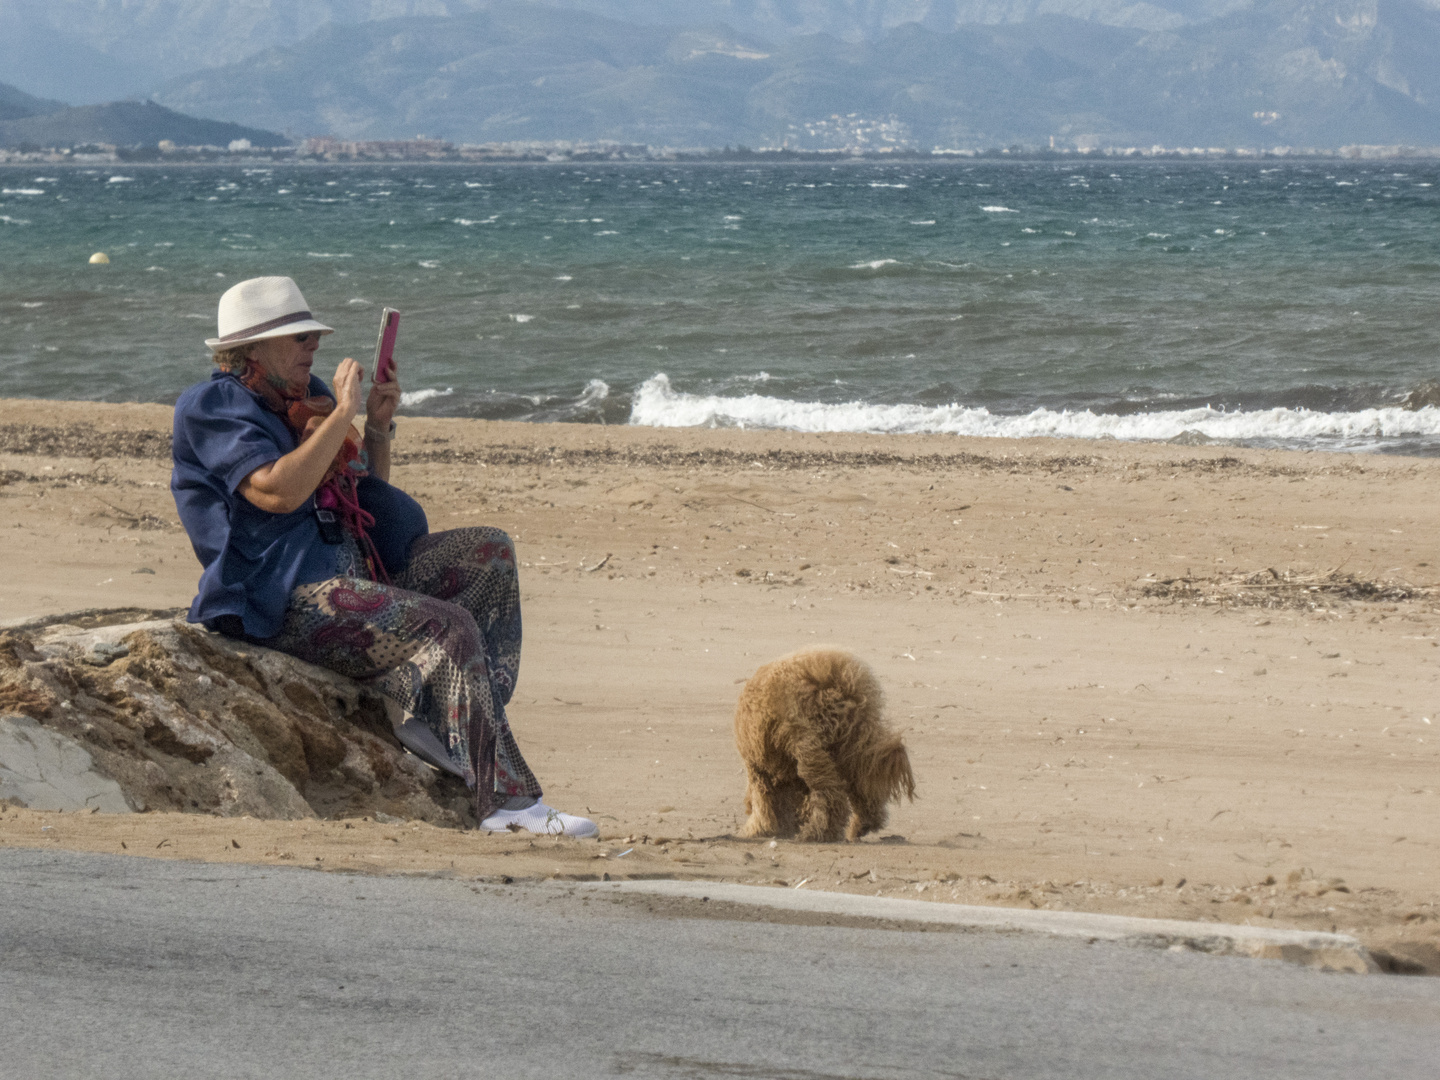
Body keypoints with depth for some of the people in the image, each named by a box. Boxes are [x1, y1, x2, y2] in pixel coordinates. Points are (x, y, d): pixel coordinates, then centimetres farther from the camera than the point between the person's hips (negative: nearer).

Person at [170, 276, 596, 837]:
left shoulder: (302, 396, 20)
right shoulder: (213, 407, -7)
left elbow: (369, 496, 26)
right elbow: (276, 492, -25)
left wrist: (378, 428, 9)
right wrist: (342, 415, -18)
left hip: (355, 568, 10)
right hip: (291, 600, -10)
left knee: (489, 552, 2)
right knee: (451, 627, -25)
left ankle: (415, 701, -12)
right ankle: (507, 802, -30)